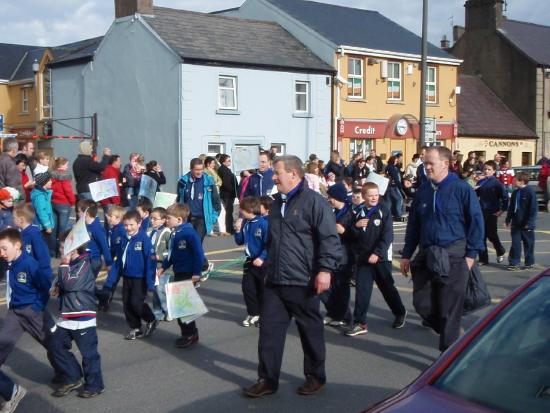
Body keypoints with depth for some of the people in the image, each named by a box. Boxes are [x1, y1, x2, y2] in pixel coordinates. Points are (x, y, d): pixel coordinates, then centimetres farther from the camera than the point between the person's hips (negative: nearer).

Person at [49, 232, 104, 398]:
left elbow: (70, 284, -27)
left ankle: (94, 385, 13)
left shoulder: (83, 264, -15)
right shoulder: (70, 263, 11)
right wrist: (57, 288, 7)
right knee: (56, 345, 11)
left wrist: (64, 265, -17)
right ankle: (72, 378, 21)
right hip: (66, 316, 9)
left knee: (88, 352, 0)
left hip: (83, 317, -9)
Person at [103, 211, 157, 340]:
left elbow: (151, 261, -17)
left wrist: (150, 282, -20)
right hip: (126, 277, 7)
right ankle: (136, 328, 26)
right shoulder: (125, 240, 5)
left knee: (136, 303, -9)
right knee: (126, 304, 9)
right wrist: (110, 281, 9)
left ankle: (151, 321, 17)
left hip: (140, 279, -7)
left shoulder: (144, 239, -15)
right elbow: (118, 261, 10)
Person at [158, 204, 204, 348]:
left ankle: (191, 334, 10)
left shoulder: (189, 232, -18)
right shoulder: (175, 234, 9)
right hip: (178, 274, 9)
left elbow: (199, 253, -20)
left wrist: (197, 273, -21)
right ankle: (186, 333, 23)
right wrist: (163, 268, 16)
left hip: (188, 275, -9)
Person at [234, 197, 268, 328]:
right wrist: (238, 230, -6)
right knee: (247, 287, 7)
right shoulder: (244, 223, 2)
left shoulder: (263, 223, -18)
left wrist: (261, 258, -25)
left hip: (262, 262, -6)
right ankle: (253, 314, 20)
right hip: (250, 261, 7)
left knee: (263, 289, 5)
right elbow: (239, 242, 10)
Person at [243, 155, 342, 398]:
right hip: (274, 282, 7)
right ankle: (267, 379, 15)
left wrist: (325, 269, -21)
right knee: (269, 330, 6)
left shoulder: (313, 201, -10)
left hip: (302, 283, -7)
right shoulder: (277, 203, 15)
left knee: (310, 331, 8)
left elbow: (330, 239, -15)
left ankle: (316, 377, 23)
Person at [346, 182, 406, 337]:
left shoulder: (384, 211, -6)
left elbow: (387, 236, -13)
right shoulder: (360, 214, 7)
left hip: (381, 258, -3)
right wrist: (356, 226, -10)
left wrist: (377, 253, -21)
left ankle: (400, 313, 33)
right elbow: (353, 236, 10)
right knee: (361, 290, -1)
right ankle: (360, 323, 4)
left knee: (388, 288, 10)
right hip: (363, 258, 3)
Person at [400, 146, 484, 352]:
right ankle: (453, 333, 30)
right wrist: (407, 255, 14)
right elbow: (413, 224, 16)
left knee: (449, 309, 0)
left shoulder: (461, 189, -7)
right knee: (422, 302, 6)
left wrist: (471, 254, -10)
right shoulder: (423, 191, 10)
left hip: (453, 259, -6)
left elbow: (476, 221, -7)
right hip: (426, 256, 6)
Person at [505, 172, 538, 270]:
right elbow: (511, 207, 15)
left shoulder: (530, 192, -14)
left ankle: (530, 263, 19)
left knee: (528, 244, 7)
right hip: (516, 223, 6)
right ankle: (514, 263, 9)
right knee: (515, 243, 5)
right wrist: (508, 219, 11)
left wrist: (529, 222, -17)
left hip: (526, 224, -6)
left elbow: (534, 209, -14)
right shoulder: (515, 193, 7)